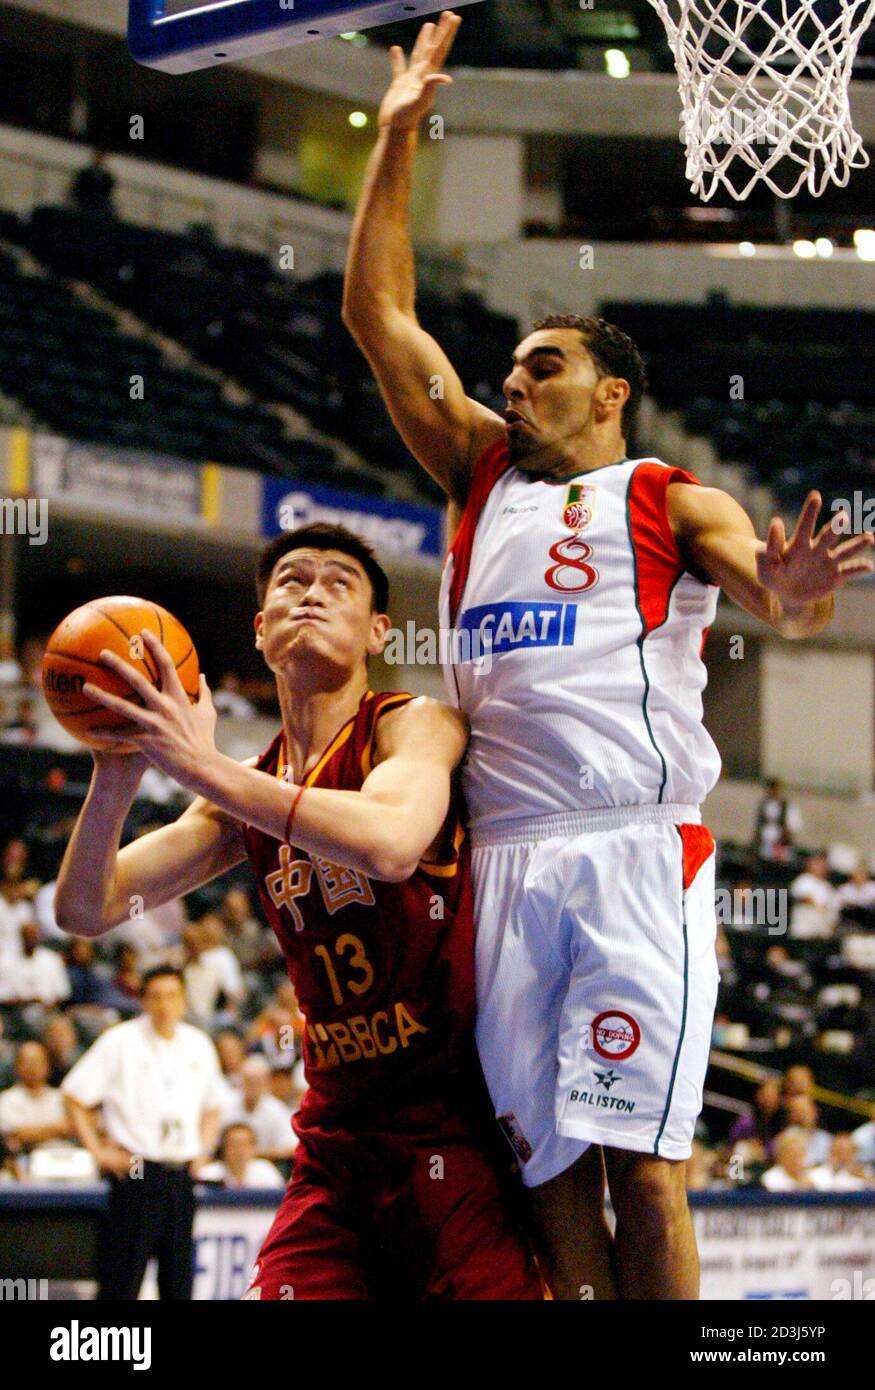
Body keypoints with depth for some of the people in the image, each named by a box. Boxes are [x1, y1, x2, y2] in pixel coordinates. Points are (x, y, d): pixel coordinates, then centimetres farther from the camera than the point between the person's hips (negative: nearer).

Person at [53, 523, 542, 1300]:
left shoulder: (415, 725, -6)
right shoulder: (248, 792, 12)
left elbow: (392, 843, -30)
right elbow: (85, 910, 8)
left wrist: (202, 766, -31)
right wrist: (116, 777, -12)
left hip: (456, 1126, -5)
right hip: (337, 1138, 6)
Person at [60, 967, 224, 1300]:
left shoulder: (198, 1045, 9)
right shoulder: (120, 1042, -4)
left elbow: (211, 1107, 25)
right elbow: (74, 1097, -2)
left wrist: (203, 1149, 11)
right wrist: (97, 1151, -7)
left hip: (182, 1174, 5)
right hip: (135, 1173, -4)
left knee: (178, 1282, 6)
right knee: (121, 1282, -6)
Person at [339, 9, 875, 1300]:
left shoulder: (674, 502, 8)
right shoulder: (481, 472, 22)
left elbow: (769, 588, -10)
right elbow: (378, 313, 21)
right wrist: (396, 136, 18)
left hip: (638, 849, -5)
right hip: (507, 857, 5)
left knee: (640, 1163, -10)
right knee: (547, 1164, 0)